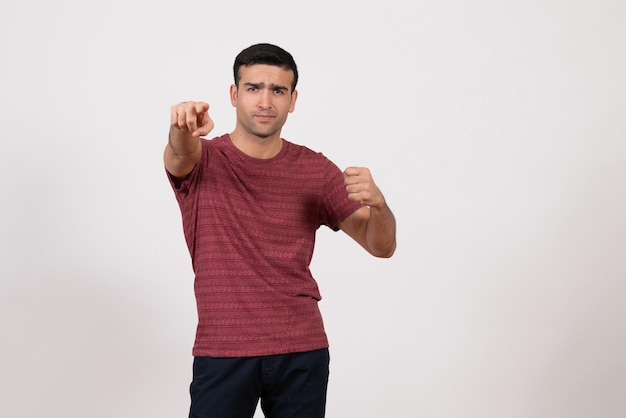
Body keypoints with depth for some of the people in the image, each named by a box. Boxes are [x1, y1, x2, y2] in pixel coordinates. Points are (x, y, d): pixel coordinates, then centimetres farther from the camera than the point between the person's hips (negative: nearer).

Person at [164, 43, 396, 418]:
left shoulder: (316, 170, 4)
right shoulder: (202, 161, 1)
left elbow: (382, 246, 3)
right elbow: (179, 153, -25)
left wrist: (377, 202, -19)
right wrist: (183, 129, -48)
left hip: (302, 350, 2)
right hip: (222, 353, -2)